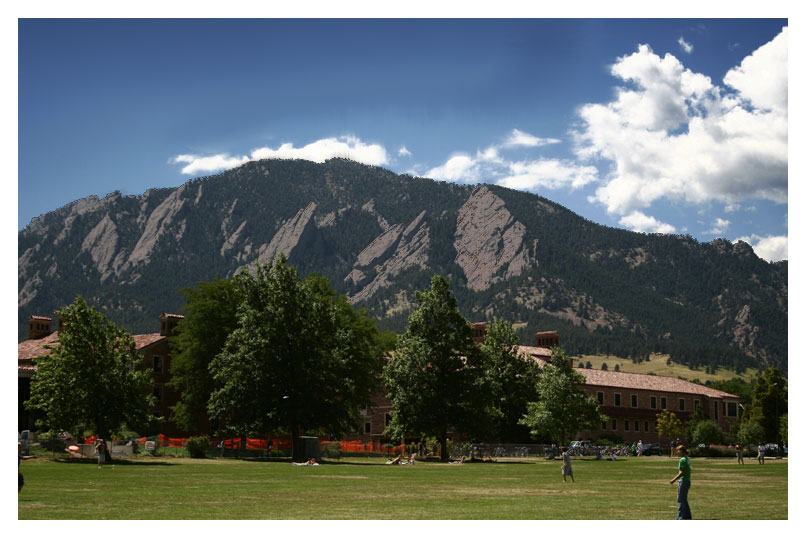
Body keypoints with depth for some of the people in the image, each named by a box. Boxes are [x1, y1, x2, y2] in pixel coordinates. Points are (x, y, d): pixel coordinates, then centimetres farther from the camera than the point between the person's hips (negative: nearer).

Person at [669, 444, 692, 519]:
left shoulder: (682, 460, -16)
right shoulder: (687, 459, 12)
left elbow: (683, 472, -19)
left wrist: (674, 480, -14)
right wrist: (676, 477, 21)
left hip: (683, 482, -9)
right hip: (687, 481, 9)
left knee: (681, 500, -4)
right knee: (684, 500, 16)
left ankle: (680, 517, -3)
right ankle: (687, 516, 21)